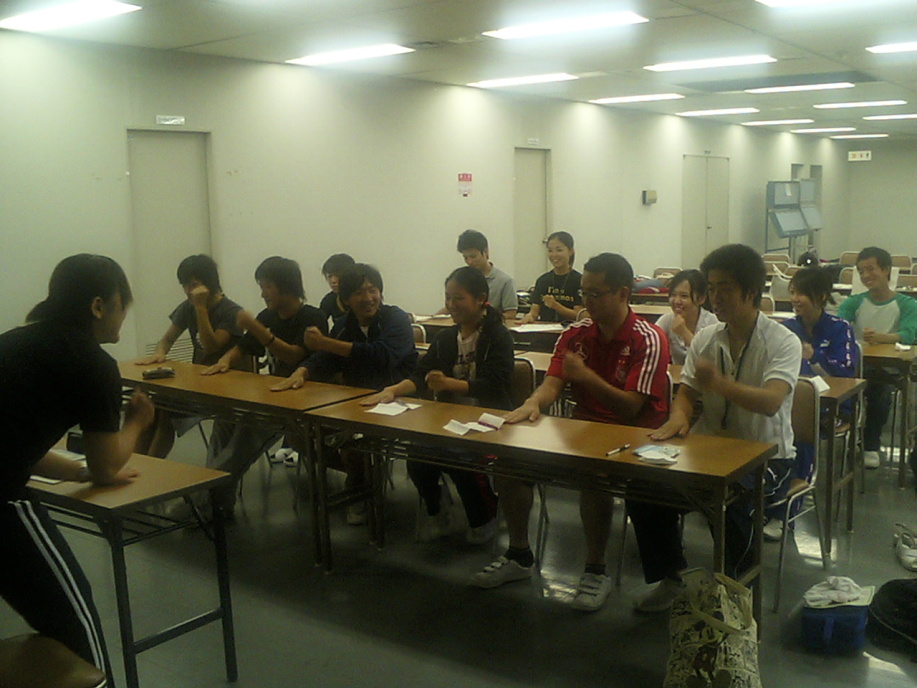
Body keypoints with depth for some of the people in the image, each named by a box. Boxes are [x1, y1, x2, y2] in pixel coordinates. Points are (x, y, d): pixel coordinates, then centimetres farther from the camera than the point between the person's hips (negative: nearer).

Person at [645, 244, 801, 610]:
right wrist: (679, 417, -17)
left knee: (728, 500, -34)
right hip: (711, 448, 5)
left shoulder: (783, 342, -11)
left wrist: (720, 383, -46)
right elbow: (687, 391, 9)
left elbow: (771, 402, -27)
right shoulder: (705, 339, 6)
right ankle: (671, 576, 6)